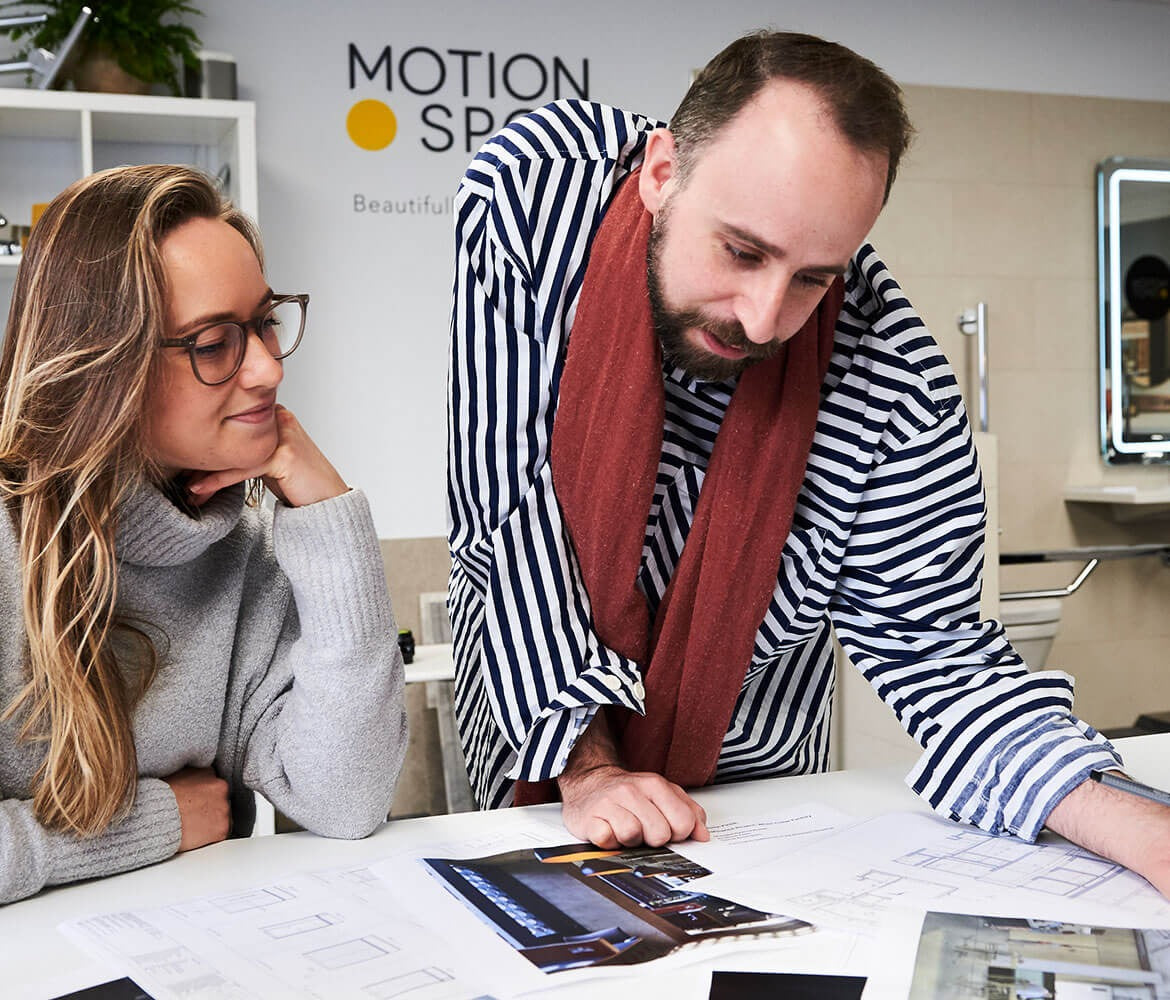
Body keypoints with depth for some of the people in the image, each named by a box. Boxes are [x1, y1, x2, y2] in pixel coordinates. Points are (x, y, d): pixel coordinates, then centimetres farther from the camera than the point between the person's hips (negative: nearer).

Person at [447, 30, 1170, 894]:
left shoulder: (895, 387, -25)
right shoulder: (530, 193, -25)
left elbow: (932, 648, -17)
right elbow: (506, 503, -23)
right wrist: (585, 762, -25)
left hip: (750, 772, 1)